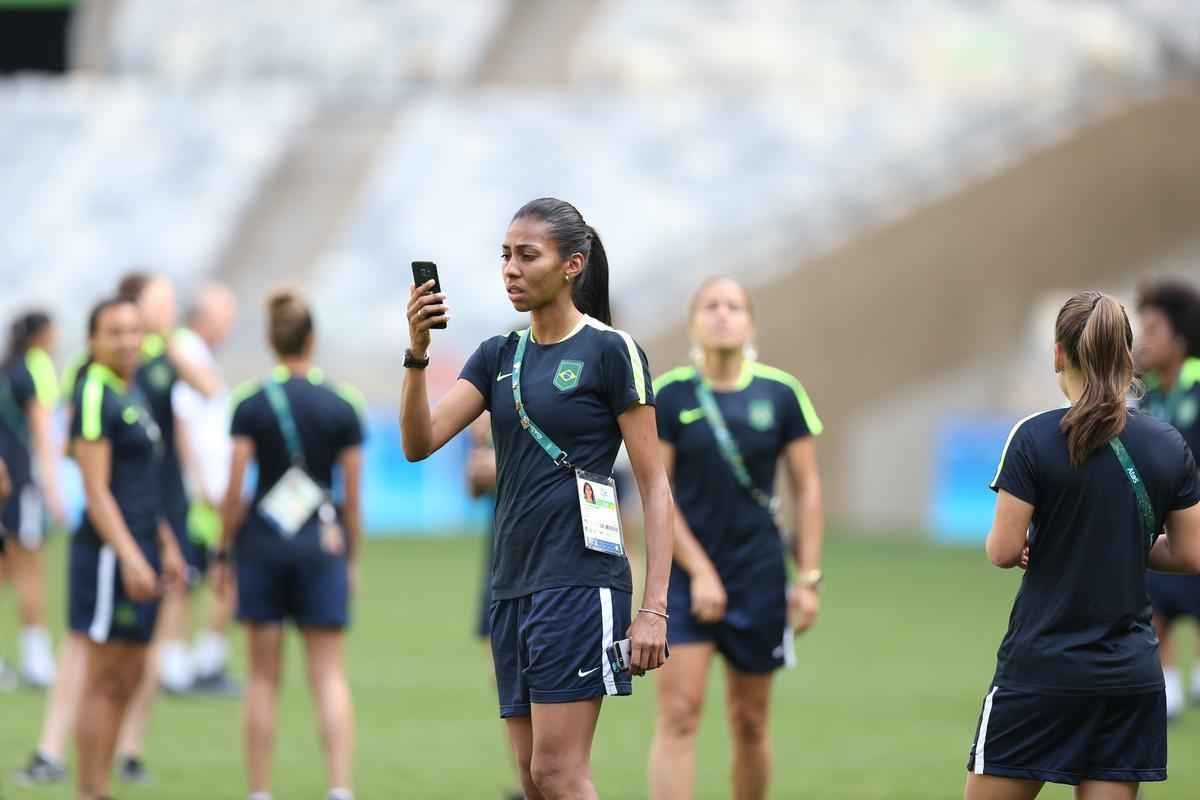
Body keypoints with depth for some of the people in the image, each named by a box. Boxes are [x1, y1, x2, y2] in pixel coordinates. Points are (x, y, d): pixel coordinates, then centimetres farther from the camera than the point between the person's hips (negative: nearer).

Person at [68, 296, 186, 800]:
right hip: (110, 551, -9)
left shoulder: (132, 395, 16)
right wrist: (130, 557, -23)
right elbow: (96, 492, -17)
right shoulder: (96, 398, -12)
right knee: (104, 679, -5)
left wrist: (166, 547, 19)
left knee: (128, 679, 11)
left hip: (140, 551, 9)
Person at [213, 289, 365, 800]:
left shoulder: (251, 405, -4)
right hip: (322, 545, 0)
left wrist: (224, 553, 5)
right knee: (329, 676, 2)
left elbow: (234, 492, -5)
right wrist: (352, 558, 11)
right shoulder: (343, 407, -1)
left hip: (262, 543, 0)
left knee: (263, 678, 8)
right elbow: (354, 497, 1)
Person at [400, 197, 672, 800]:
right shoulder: (498, 357, 14)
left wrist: (654, 607, -13)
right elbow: (419, 442, 2)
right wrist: (416, 354, -14)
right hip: (512, 584, 7)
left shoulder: (611, 350, -5)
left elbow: (655, 488, -6)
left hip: (579, 581, -7)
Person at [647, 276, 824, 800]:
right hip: (685, 575, -2)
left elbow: (806, 488, 5)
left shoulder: (781, 394, 0)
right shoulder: (670, 395, -4)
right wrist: (699, 571, -10)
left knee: (750, 724, 9)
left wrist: (809, 577, 0)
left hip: (759, 577, 2)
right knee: (678, 715, -11)